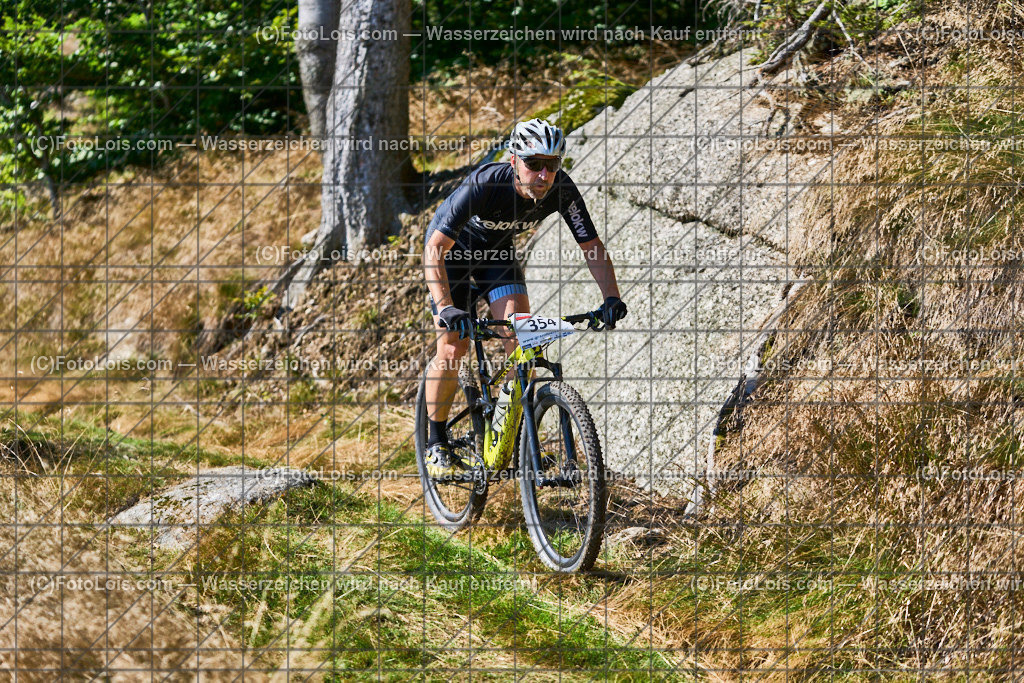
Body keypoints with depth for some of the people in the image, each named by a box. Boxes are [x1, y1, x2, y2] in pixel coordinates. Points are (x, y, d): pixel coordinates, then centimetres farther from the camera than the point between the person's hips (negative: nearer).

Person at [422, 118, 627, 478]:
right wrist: (445, 307, -52)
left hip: (497, 251, 4)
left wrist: (612, 298, -31)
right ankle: (436, 443, 3)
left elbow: (592, 246, -17)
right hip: (451, 249, -4)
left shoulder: (562, 189, -27)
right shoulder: (484, 184, -39)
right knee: (453, 347, -13)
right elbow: (435, 247, -40)